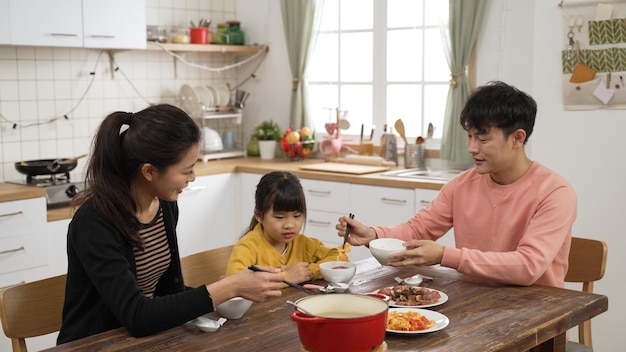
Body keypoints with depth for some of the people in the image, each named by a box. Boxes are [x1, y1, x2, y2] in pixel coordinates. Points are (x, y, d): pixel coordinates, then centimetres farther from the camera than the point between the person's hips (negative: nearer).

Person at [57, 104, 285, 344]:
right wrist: (229, 288, -27)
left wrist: (227, 293, -7)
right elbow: (136, 316, -27)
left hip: (147, 339, 6)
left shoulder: (166, 205, -2)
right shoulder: (94, 224, -21)